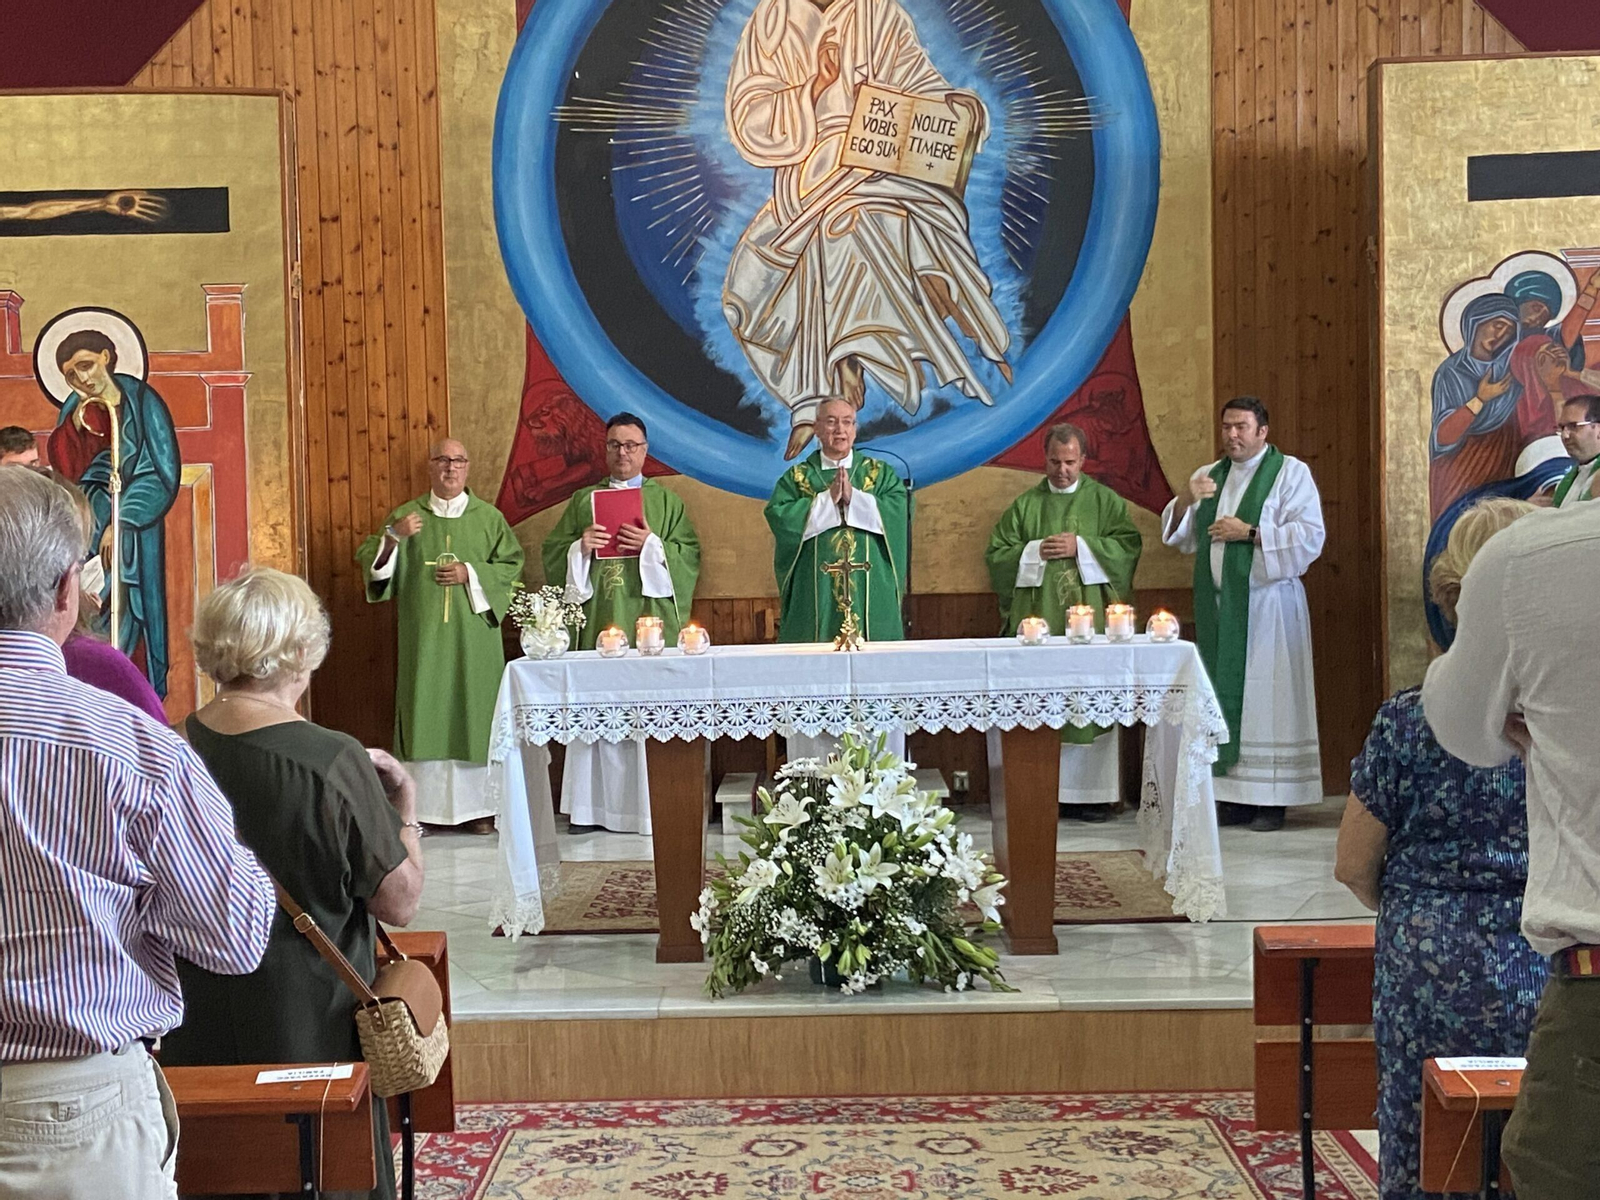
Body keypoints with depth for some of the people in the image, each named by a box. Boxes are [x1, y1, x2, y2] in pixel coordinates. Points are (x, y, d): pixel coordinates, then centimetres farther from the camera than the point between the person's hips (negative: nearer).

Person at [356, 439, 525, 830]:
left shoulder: (489, 517, 8)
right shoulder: (406, 515, 7)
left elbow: (511, 565, 5)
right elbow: (371, 562, 3)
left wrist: (472, 574, -9)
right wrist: (393, 537, -16)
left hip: (474, 635, 0)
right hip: (423, 636, 0)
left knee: (475, 711, 1)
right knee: (425, 713, -2)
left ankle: (478, 804, 9)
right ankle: (424, 806, 3)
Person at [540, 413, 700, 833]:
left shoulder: (667, 501, 11)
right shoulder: (583, 500, 15)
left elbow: (689, 556, 3)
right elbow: (552, 552, 11)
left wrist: (653, 545, -12)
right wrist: (581, 547, -8)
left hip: (650, 620, -1)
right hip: (598, 621, 1)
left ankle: (650, 803, 0)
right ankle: (597, 804, 0)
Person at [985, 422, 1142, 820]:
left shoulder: (1105, 501, 10)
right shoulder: (1024, 505, 12)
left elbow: (1129, 545, 0)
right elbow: (997, 554, 7)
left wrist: (1081, 547, -10)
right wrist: (1035, 552, -8)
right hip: (1036, 619, 1)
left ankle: (1089, 792, 2)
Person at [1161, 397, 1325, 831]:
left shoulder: (1290, 472, 0)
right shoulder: (1209, 475, 16)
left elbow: (1310, 536, -10)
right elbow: (1180, 538, 13)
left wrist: (1249, 532, -16)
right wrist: (1184, 501, -6)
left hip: (1267, 604, -5)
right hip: (1217, 604, 5)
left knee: (1266, 696, -5)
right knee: (1222, 695, 3)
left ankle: (1271, 799, 0)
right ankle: (1231, 794, 8)